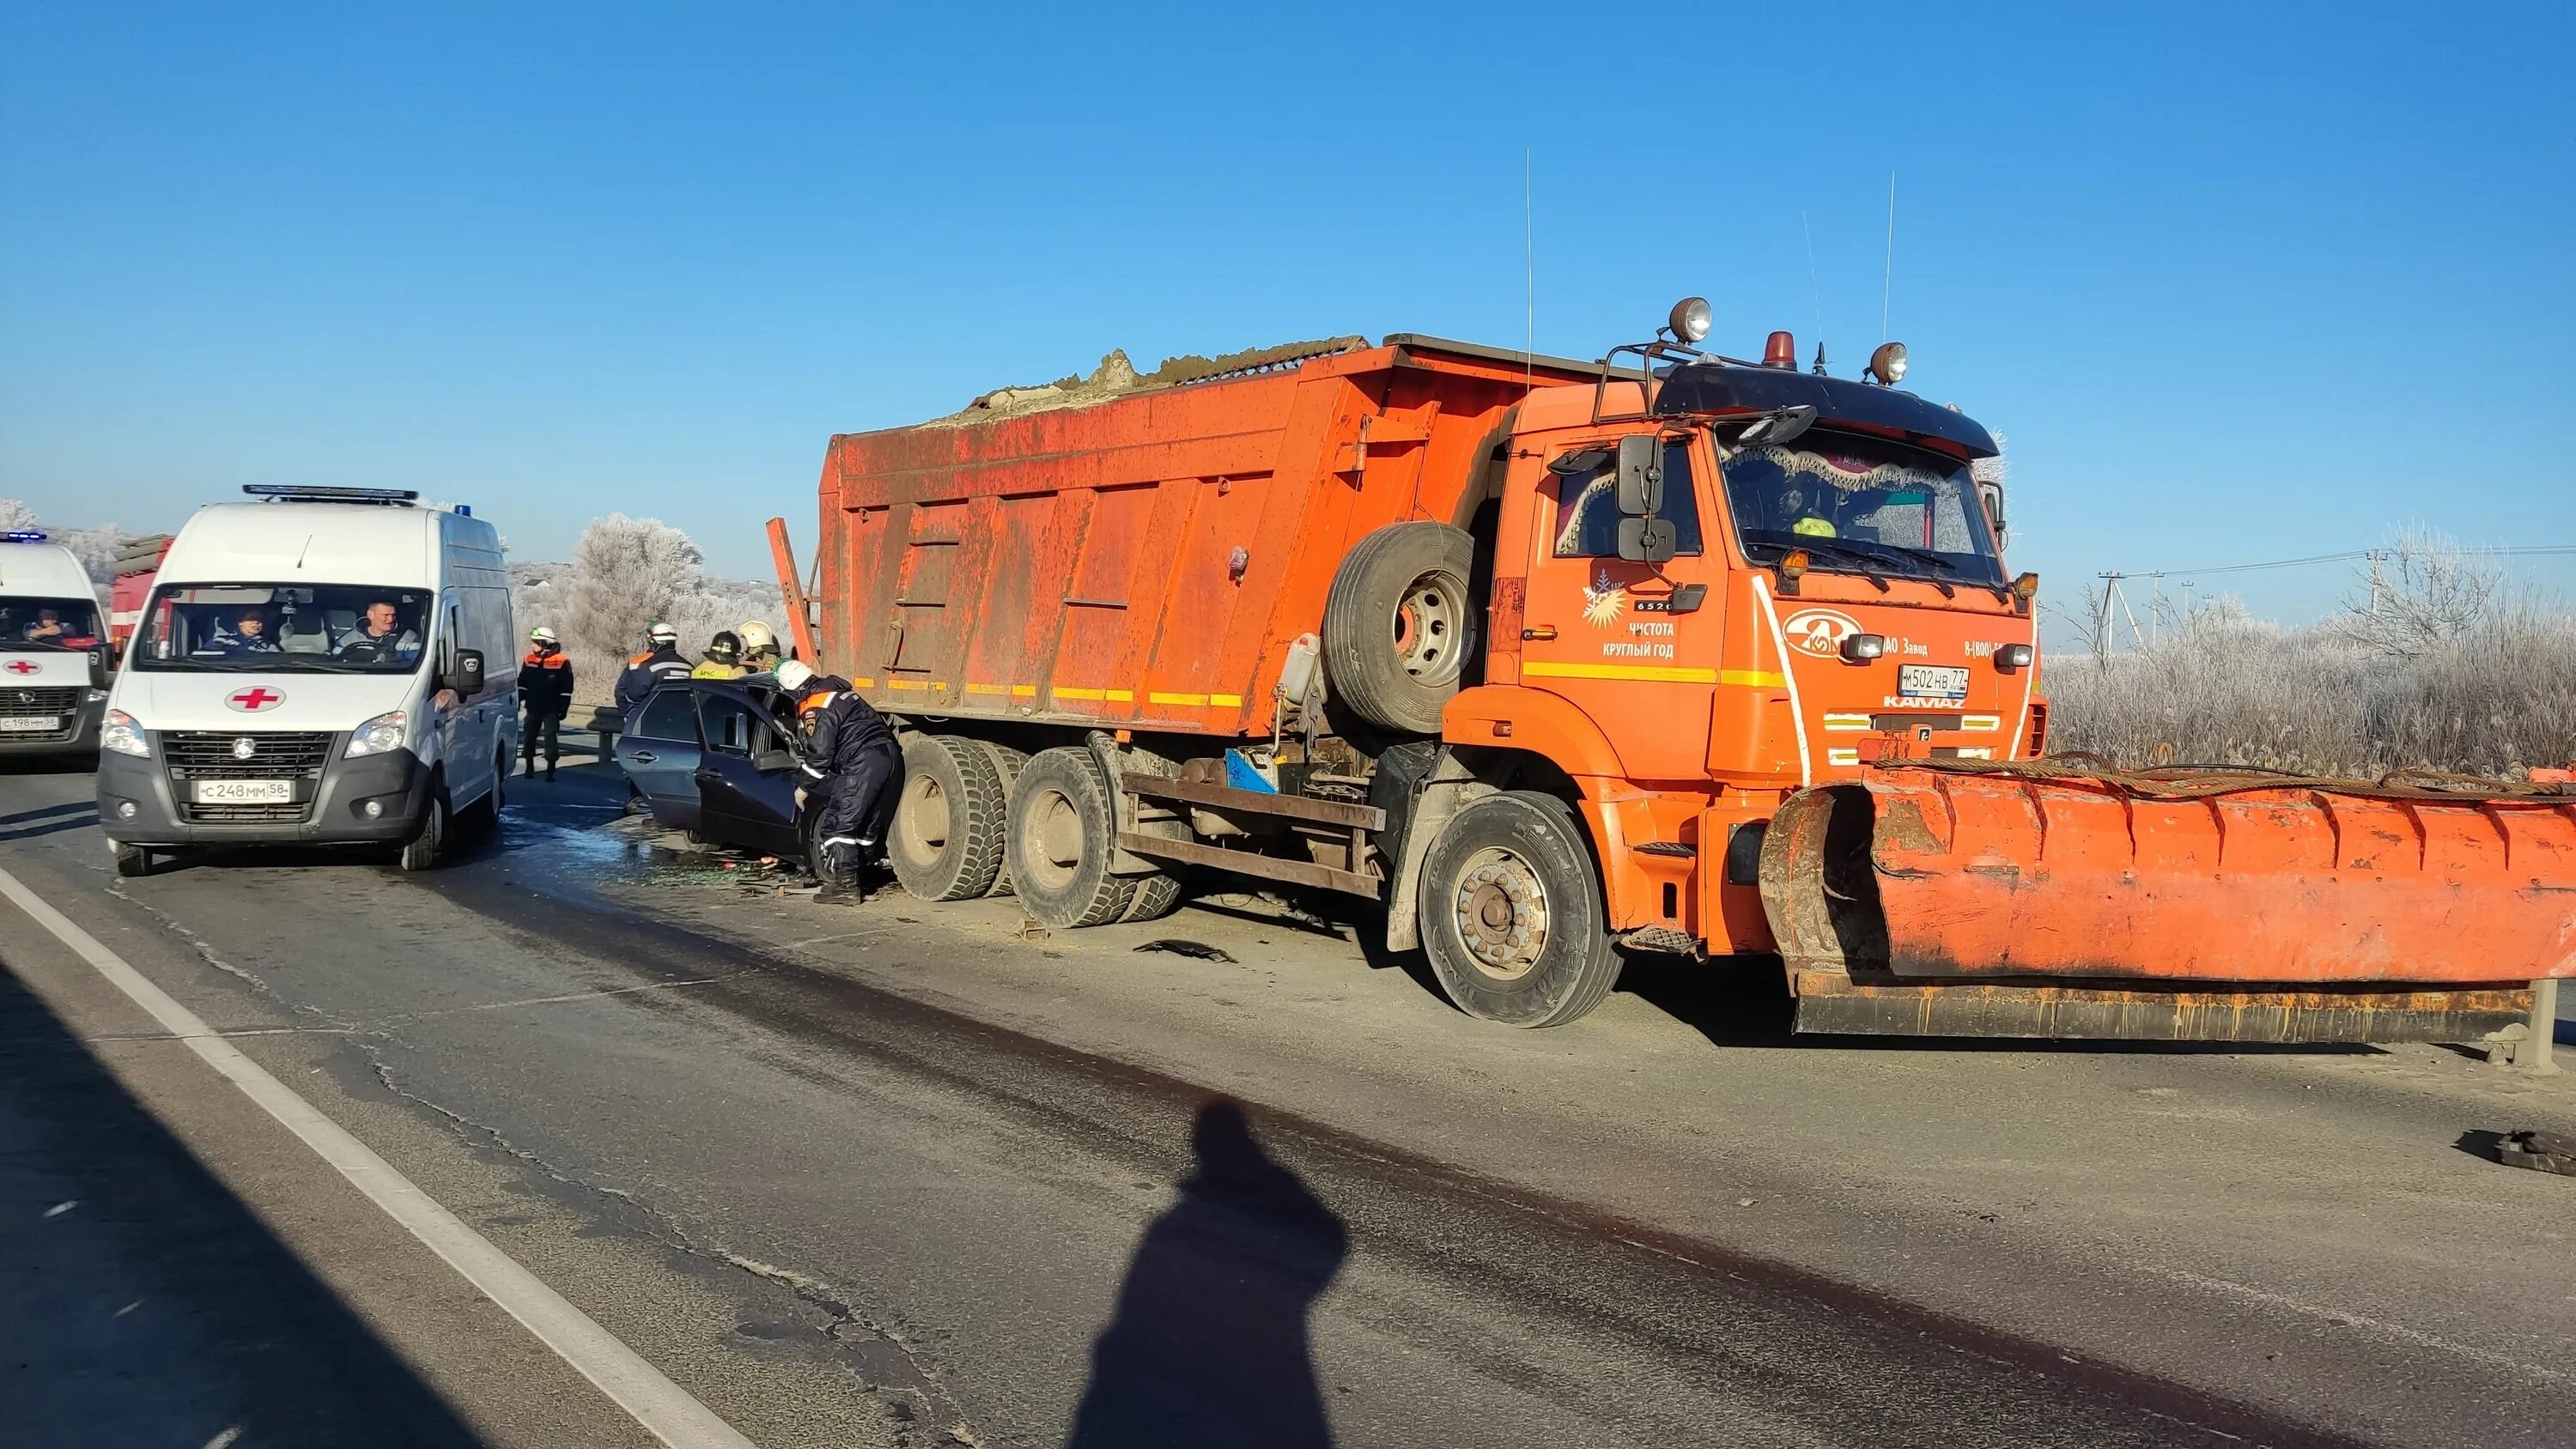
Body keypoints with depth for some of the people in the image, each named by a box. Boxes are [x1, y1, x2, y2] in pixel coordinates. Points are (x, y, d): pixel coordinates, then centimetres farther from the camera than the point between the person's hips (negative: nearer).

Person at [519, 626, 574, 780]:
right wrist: (518, 700, 5)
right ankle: (529, 767, 21)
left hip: (552, 709, -5)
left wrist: (563, 708, -9)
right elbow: (522, 683, 11)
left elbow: (566, 689, -7)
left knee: (551, 738, -4)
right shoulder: (529, 660, 4)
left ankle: (551, 770, 1)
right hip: (533, 707, 5)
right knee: (529, 736, 9)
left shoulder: (561, 662, -10)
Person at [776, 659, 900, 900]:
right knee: (869, 825, 15)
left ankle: (846, 886, -8)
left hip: (864, 764, -10)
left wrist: (804, 786, 7)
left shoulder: (816, 710, -7)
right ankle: (849, 876, 24)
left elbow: (820, 755, -8)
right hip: (890, 755, 10)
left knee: (839, 825, -5)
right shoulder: (834, 693, 23)